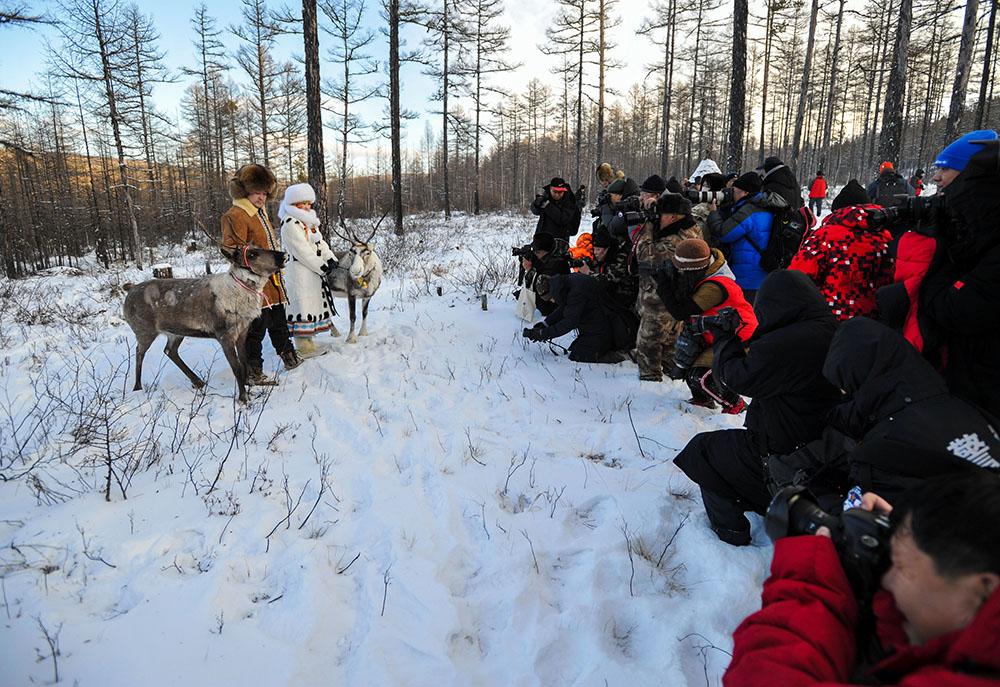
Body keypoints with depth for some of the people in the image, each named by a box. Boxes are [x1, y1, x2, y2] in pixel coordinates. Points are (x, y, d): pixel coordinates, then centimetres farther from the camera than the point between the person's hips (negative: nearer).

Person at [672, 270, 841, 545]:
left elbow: (737, 377, -19)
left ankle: (730, 532, 19)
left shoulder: (784, 344, -32)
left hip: (780, 455, -9)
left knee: (703, 450, 8)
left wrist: (723, 337, -3)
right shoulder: (827, 332, -1)